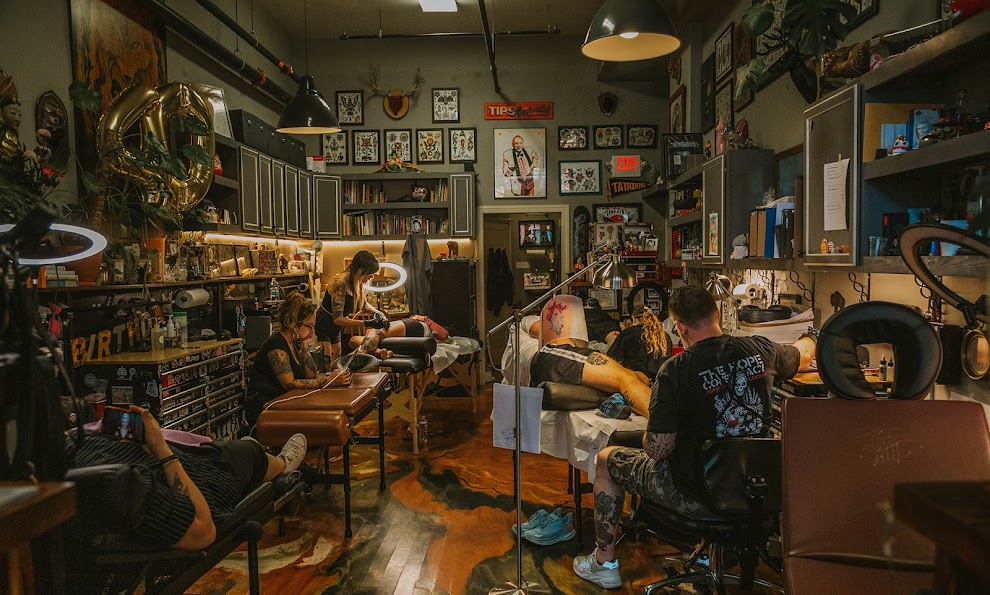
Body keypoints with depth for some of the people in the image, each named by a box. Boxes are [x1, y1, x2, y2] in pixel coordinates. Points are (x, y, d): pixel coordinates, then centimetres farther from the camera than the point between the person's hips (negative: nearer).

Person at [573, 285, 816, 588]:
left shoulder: (675, 370, -23)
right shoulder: (761, 350, -6)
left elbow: (657, 450, -21)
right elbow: (805, 352, 18)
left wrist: (649, 433, 3)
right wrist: (807, 340, 43)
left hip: (698, 496, -6)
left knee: (606, 459, 17)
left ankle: (604, 562, 30)